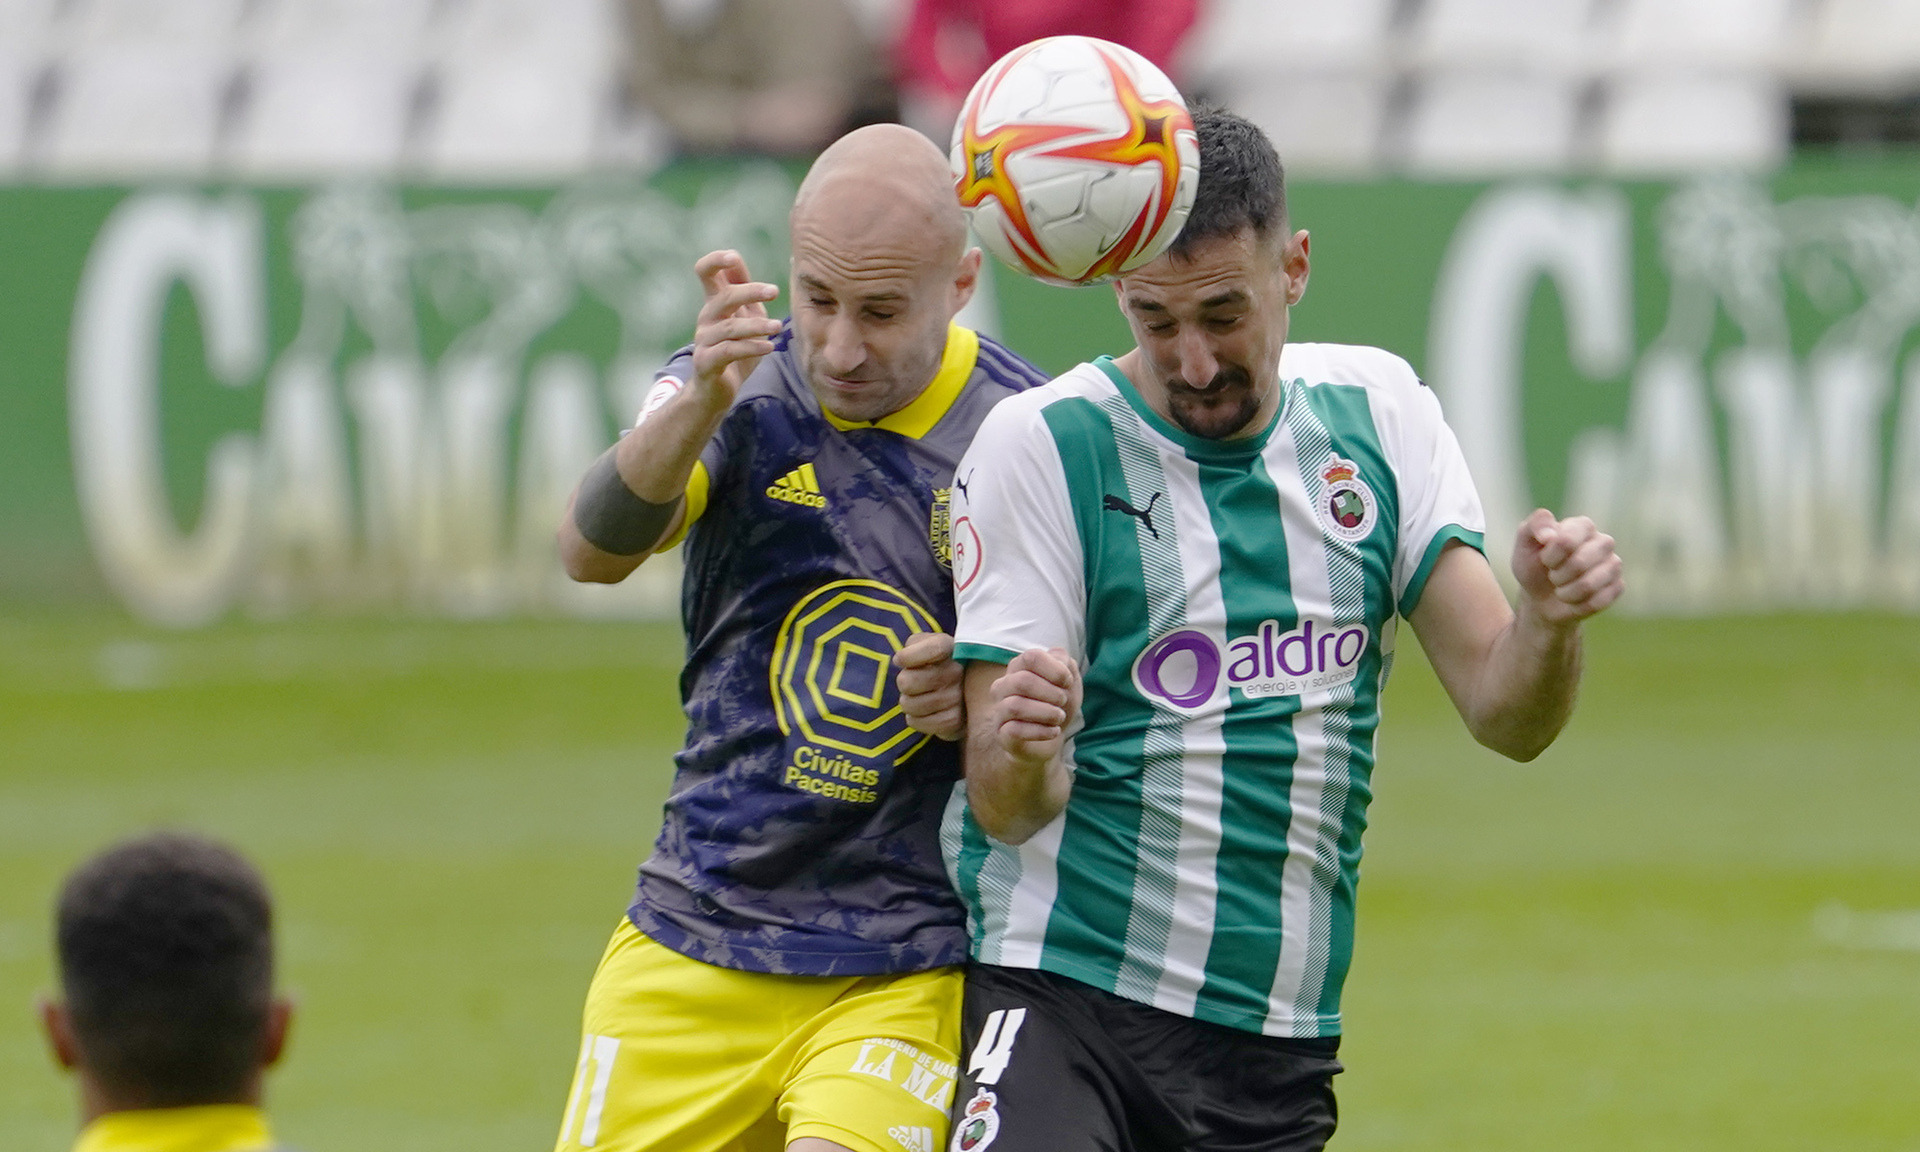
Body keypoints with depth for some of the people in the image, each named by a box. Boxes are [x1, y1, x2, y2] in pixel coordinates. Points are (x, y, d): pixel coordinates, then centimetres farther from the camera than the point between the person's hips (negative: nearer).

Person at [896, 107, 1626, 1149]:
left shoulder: (1375, 410, 5)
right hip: (1063, 994, -4)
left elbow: (1505, 717, 2)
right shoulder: (1041, 444, -7)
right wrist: (1017, 752, -33)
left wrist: (1548, 623, -20)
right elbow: (1008, 809, -10)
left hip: (1281, 1050, 4)